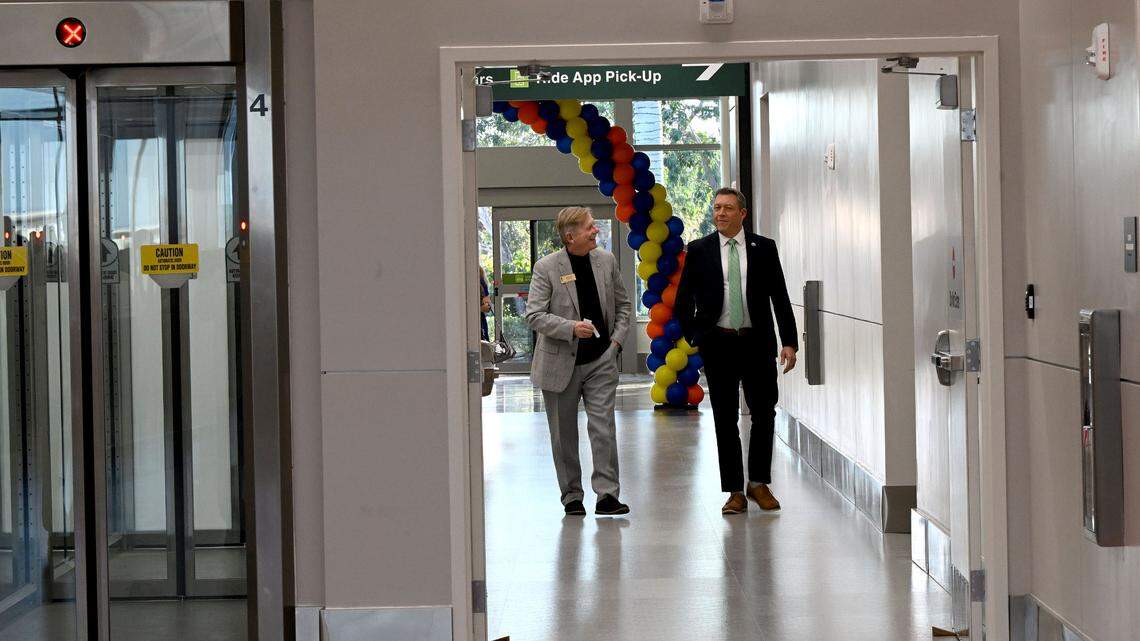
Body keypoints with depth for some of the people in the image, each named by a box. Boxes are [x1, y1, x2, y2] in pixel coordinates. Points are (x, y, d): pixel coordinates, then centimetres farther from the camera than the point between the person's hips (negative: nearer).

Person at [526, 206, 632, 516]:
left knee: (603, 427, -7)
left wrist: (617, 338, 1)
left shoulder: (606, 261, 3)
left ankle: (606, 494, -4)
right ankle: (571, 496, 19)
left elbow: (623, 304, 14)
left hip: (601, 361, 2)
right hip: (561, 362, -2)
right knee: (564, 434, 7)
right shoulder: (546, 267, -10)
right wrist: (572, 328, -24)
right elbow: (534, 315, -13)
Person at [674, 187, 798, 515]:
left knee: (765, 414, 2)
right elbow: (682, 302, 7)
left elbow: (780, 298, 3)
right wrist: (695, 337, -3)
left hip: (757, 343, 0)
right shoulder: (699, 250, 3)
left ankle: (759, 483, 19)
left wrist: (789, 342, -3)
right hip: (718, 344, 0)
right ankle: (735, 491, 10)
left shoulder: (763, 248, 3)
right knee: (725, 420, 4)